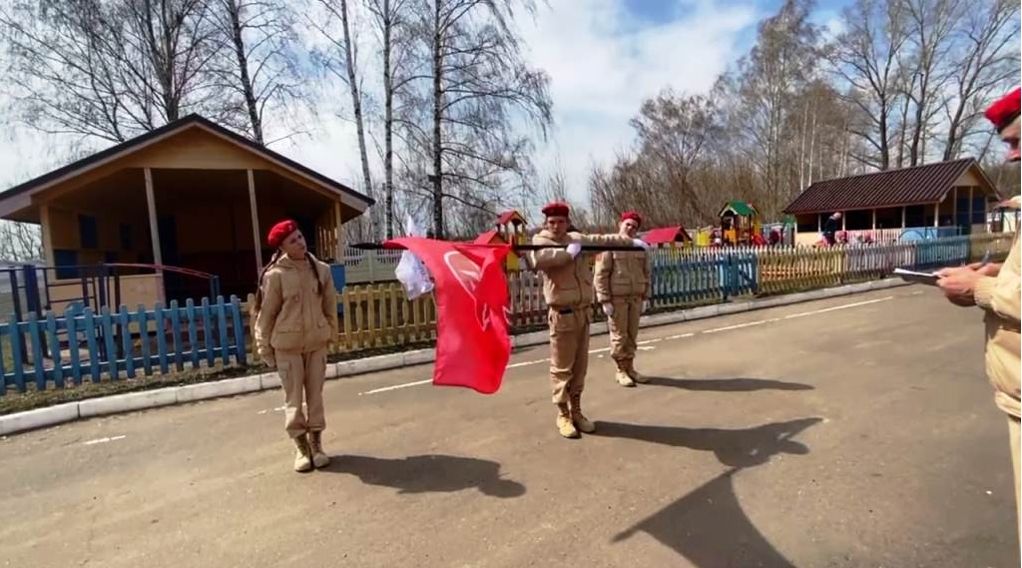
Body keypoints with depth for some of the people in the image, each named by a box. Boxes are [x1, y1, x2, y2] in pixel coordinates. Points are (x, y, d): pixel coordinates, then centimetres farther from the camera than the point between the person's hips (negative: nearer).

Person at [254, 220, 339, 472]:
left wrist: (331, 333, 8)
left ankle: (316, 442, 24)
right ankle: (301, 446, 21)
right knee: (293, 397, 7)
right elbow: (266, 312, -5)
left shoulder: (321, 270, -1)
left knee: (315, 394, 11)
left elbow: (330, 305, 7)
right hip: (287, 344, -3)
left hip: (317, 342, 3)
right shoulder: (275, 274, -10)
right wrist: (264, 347, -1)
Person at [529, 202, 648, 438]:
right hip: (562, 314, -6)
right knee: (562, 367, 0)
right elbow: (538, 260, -27)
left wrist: (631, 241, 30)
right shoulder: (541, 241, -4)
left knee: (580, 365, 13)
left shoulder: (576, 238, 13)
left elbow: (603, 239, 26)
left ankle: (576, 410, 25)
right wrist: (568, 253, -17)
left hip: (583, 311, 6)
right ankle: (563, 415, 13)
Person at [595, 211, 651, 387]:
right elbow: (601, 275, -10)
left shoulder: (640, 247, 11)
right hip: (617, 298, -5)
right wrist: (605, 300, -15)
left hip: (635, 298, 5)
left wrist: (645, 297, 8)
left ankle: (630, 367, 23)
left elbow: (646, 273, 15)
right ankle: (621, 371, 13)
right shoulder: (609, 246, -6)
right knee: (619, 335, 1)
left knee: (632, 335, 11)